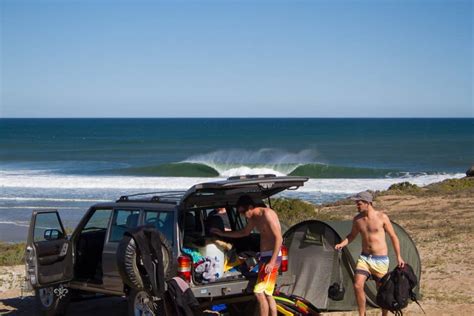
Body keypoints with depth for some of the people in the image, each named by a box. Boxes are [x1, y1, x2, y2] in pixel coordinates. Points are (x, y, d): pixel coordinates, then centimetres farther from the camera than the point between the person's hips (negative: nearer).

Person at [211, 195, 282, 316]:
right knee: (267, 294, 10)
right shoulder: (253, 218, 12)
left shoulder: (267, 214, -17)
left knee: (259, 292, -13)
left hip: (272, 257, -10)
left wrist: (272, 262, -27)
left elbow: (279, 238, -22)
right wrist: (223, 233, 33)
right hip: (264, 256, 10)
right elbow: (244, 232, 33)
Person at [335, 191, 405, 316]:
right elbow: (352, 235, 19)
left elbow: (393, 237, -2)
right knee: (357, 286, -13)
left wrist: (398, 257, -5)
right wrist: (342, 244, 0)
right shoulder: (357, 219, 1)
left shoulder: (382, 217, -10)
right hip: (364, 257, 3)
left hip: (380, 259, -3)